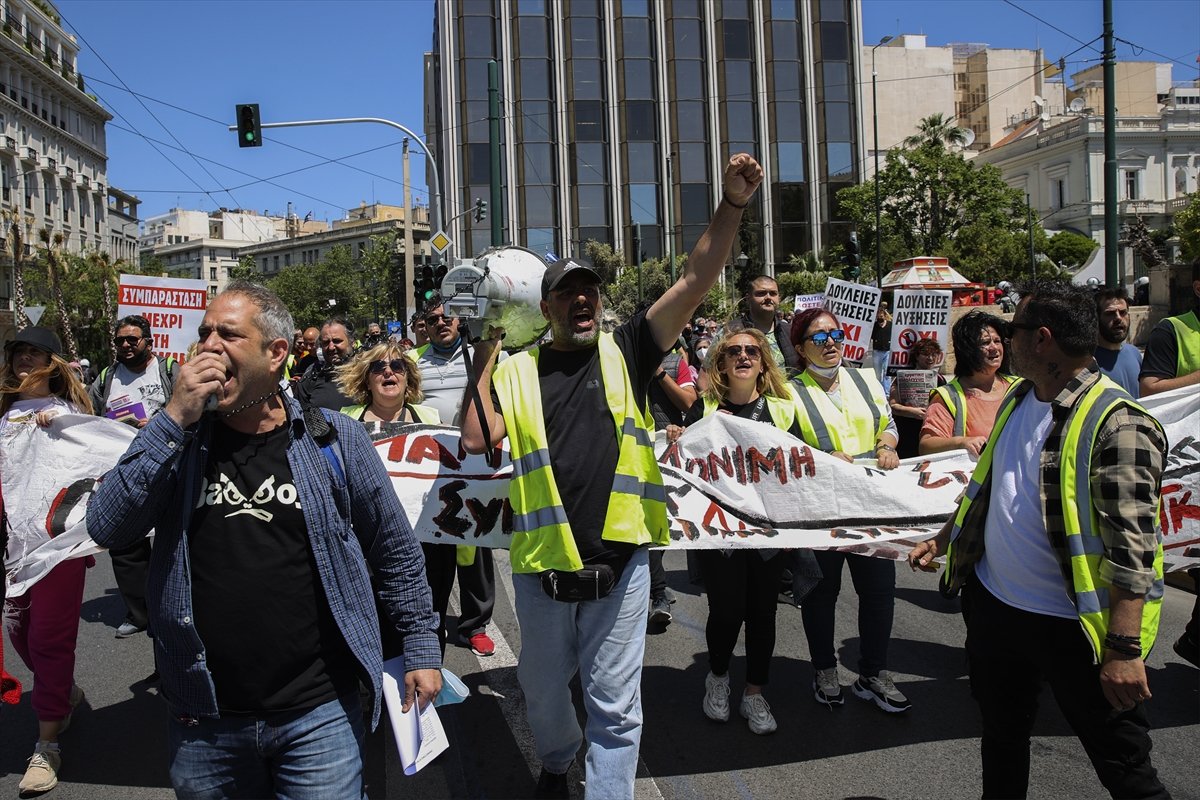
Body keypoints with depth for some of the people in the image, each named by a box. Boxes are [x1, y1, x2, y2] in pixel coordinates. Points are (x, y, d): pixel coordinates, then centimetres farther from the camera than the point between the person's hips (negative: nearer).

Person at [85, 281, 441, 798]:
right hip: (202, 721, 3)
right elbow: (106, 529, -11)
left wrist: (422, 646, 3)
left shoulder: (334, 440, -4)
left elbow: (395, 551, 3)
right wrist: (174, 420, -17)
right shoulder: (177, 441, 2)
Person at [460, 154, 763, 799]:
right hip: (542, 563, 2)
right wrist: (485, 357, -7)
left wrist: (733, 204, -16)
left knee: (616, 708, 8)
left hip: (619, 561, -1)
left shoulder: (625, 352, 2)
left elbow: (698, 279, -5)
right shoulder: (518, 371, 3)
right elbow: (476, 439, -9)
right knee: (543, 689, 23)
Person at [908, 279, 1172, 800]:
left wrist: (1124, 647, -25)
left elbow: (1133, 546, -23)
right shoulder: (1017, 399, 6)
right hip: (994, 605, 8)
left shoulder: (1116, 423, -21)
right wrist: (944, 539, 20)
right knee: (1001, 738, 24)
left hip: (1074, 625, -7)